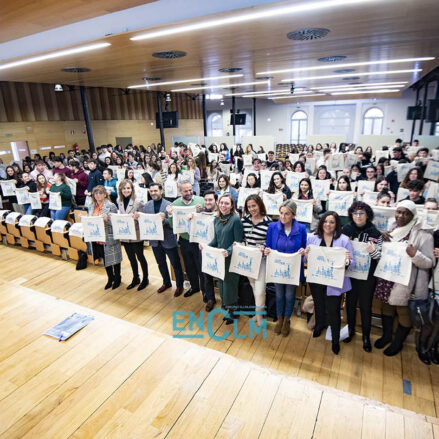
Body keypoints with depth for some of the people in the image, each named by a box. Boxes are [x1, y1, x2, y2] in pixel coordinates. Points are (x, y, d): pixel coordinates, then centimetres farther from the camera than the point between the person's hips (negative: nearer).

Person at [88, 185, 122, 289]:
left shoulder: (111, 206, -12)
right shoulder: (91, 206, 7)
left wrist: (107, 219, -30)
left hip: (109, 238, -6)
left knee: (114, 259, 8)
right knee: (105, 259, 18)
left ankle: (117, 278, 28)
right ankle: (110, 278, 35)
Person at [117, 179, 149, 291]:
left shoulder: (138, 202, -13)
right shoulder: (119, 202, 4)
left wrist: (137, 217, -30)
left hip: (136, 235, -5)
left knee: (140, 257, 9)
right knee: (131, 258, 18)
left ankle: (145, 279, 26)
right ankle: (135, 279, 35)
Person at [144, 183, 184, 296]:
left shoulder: (169, 205, -12)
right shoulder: (147, 205, 3)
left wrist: (164, 220, -32)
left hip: (168, 240, -5)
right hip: (155, 240, 5)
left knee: (175, 264, 8)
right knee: (161, 264, 21)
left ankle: (179, 286, 26)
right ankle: (166, 283, 42)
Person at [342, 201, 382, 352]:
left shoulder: (375, 233, -7)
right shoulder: (346, 229, -4)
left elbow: (380, 256, -4)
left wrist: (373, 251, -24)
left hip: (367, 276, -2)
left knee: (366, 306, 9)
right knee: (350, 302, 16)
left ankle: (366, 336, 27)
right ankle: (350, 330, 36)